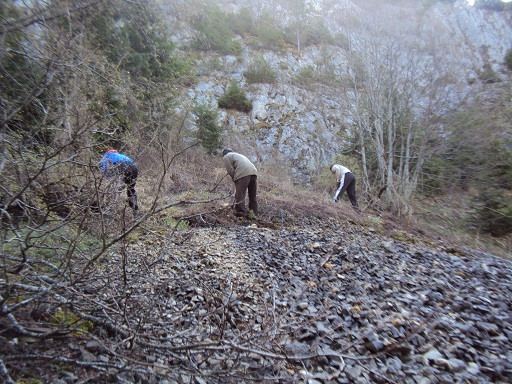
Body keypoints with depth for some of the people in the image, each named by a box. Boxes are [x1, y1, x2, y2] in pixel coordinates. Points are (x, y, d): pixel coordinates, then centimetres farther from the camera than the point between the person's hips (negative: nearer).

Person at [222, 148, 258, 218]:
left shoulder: (226, 157, 17)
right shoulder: (239, 155, 40)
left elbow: (231, 171, 3)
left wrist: (235, 182, 12)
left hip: (243, 173, -8)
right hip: (254, 172, 8)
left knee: (239, 195, -7)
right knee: (253, 196, 13)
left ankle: (240, 213, -12)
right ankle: (254, 214, 17)